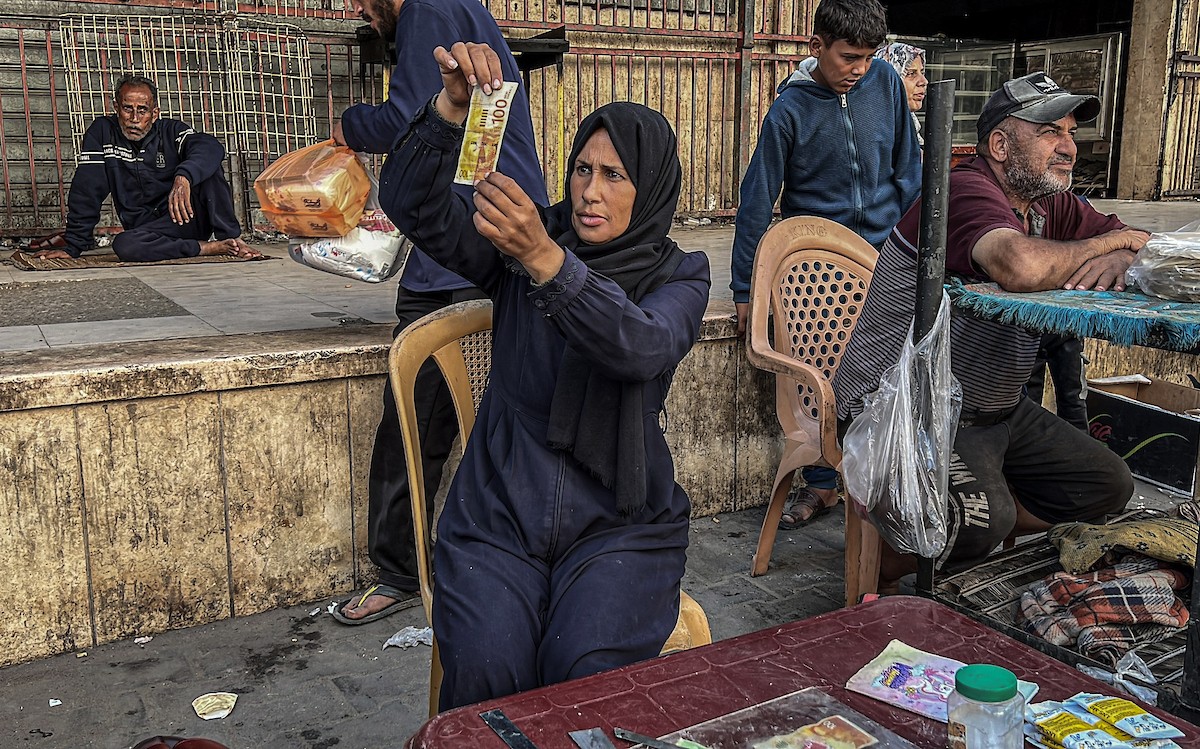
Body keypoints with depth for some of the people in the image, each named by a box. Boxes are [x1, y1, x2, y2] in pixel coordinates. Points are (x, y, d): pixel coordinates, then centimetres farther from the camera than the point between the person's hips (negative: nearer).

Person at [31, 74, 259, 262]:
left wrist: (184, 177, -46)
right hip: (150, 228, 1)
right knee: (123, 246, -32)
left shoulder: (171, 131, -4)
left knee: (205, 166, -22)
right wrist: (73, 246, -4)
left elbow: (212, 147, -26)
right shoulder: (102, 133, 1)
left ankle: (230, 238, -27)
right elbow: (86, 191, -1)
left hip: (193, 214, -1)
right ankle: (212, 248, -26)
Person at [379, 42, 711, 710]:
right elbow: (414, 205, -6)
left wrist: (546, 260, -36)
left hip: (621, 523, -1)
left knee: (589, 673, -26)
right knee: (486, 669, -24)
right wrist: (451, 107, -23)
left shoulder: (678, 274, 1)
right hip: (499, 512, 1)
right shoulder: (525, 240, 7)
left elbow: (642, 347, -21)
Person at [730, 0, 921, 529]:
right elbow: (757, 201, -6)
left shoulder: (886, 83, 0)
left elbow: (907, 169, 10)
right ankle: (820, 484, 16)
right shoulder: (790, 111, -9)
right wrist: (744, 289, -6)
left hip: (886, 256, 2)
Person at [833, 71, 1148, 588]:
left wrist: (1119, 259, -14)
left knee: (1108, 486, 13)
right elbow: (1024, 267, -39)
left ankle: (967, 544, 12)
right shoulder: (965, 189, -19)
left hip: (997, 410, 10)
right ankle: (877, 575, -4)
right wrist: (1108, 242, -17)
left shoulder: (1049, 205, 9)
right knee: (983, 515, -32)